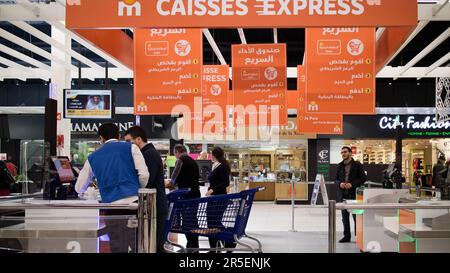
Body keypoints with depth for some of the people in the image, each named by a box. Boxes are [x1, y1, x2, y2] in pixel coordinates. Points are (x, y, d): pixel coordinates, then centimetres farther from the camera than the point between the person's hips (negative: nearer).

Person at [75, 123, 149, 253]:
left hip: (112, 207, 2)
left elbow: (79, 188, 24)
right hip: (133, 203, -2)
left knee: (118, 248, 9)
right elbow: (144, 175, -2)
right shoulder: (131, 147, 9)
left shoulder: (93, 157, 17)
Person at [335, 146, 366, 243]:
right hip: (342, 195, 4)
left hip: (354, 194, -4)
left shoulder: (357, 165, -1)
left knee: (356, 216, -1)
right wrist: (340, 184, -6)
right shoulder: (340, 166, 12)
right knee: (345, 217, 9)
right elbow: (336, 179, 17)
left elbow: (363, 178, -4)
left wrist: (352, 184, -16)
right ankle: (347, 236, 18)